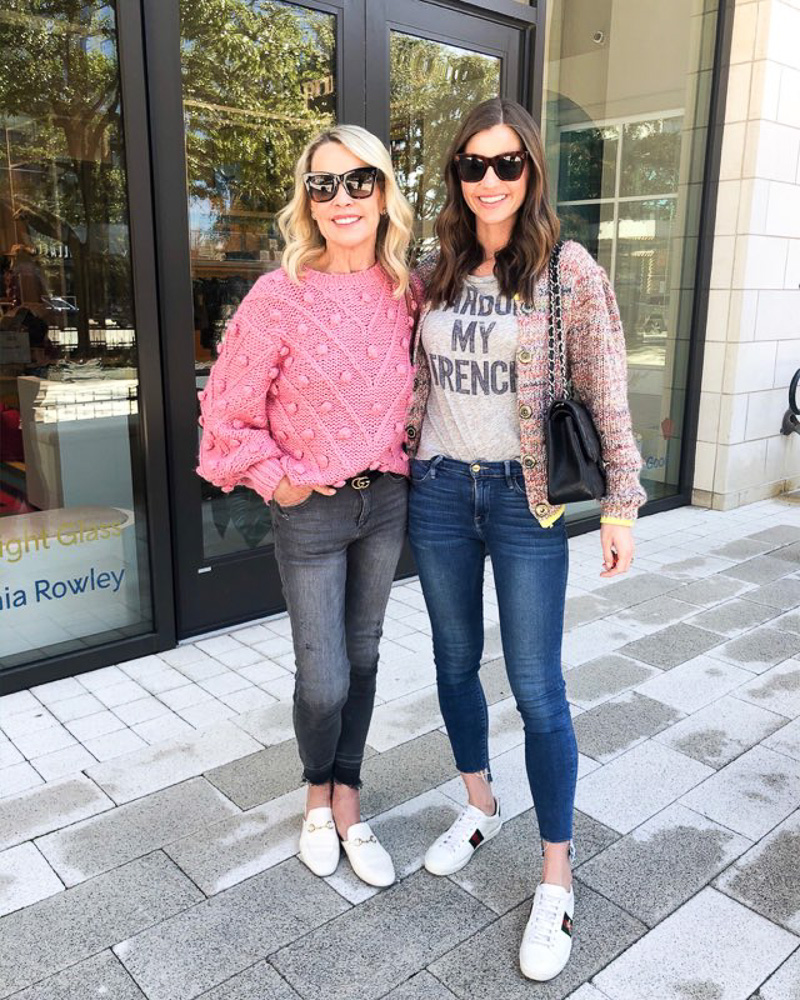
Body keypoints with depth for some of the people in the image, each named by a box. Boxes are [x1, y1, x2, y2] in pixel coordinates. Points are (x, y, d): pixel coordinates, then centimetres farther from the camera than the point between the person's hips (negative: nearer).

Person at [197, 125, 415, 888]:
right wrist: (276, 480, -9)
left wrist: (401, 461, 6)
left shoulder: (404, 293, -1)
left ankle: (347, 802, 35)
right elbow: (228, 409, -8)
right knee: (324, 680, 2)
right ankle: (319, 791, 35)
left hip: (386, 501, 4)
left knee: (361, 660, 15)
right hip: (311, 511, -4)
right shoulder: (279, 295, -14)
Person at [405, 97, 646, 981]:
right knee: (455, 661, 16)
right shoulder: (433, 274, 6)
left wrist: (620, 505, -8)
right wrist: (401, 469, 12)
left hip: (525, 496, -4)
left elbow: (606, 396, -6)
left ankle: (556, 879, 18)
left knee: (536, 686, 0)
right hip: (438, 492, 5)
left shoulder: (568, 271, -6)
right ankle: (479, 806, 40)